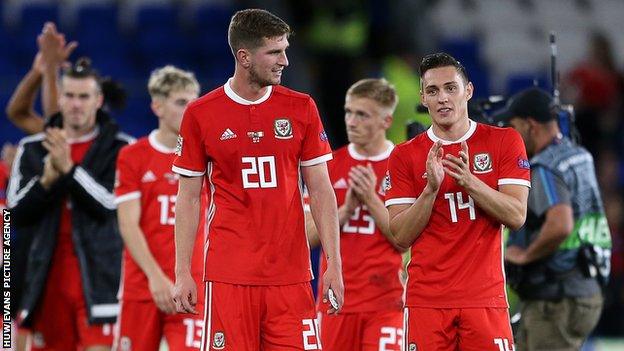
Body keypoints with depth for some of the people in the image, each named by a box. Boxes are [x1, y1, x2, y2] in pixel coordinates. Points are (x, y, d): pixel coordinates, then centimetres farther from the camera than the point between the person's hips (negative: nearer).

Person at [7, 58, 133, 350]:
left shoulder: (121, 149, -1)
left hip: (98, 279, -4)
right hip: (49, 278, 4)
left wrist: (69, 168, -19)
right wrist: (47, 179, -11)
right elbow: (16, 214, 5)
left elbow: (110, 205, -14)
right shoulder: (33, 148, 10)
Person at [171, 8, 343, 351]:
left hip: (291, 274, 2)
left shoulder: (301, 108, 6)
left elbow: (320, 191, 8)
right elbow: (189, 198, 6)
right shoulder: (199, 114, 1)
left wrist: (334, 263, 1)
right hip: (229, 276, -1)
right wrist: (182, 273, 1)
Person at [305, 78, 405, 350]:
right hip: (336, 297, 3)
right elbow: (309, 235, 3)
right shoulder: (329, 165, 8)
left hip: (386, 301, -3)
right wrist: (347, 208, -11)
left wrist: (370, 199, -14)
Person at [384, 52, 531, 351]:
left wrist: (469, 181, -15)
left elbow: (516, 216, -3)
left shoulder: (504, 142, 5)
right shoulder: (404, 155, 6)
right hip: (427, 300, 1)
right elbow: (401, 236, 0)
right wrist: (431, 188, -13)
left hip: (485, 298, 0)